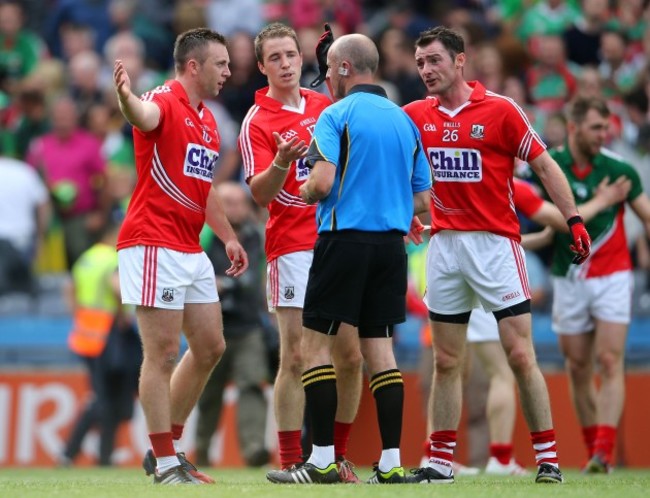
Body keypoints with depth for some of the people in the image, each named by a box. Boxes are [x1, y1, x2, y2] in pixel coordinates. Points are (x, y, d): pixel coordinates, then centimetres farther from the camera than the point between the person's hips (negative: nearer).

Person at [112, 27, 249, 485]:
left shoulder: (208, 121, 17)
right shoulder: (165, 103, -11)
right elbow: (144, 116, -37)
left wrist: (228, 237, 26)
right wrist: (126, 97, -59)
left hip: (191, 250, 10)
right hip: (155, 246, -10)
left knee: (210, 347, 13)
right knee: (163, 353, -7)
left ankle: (166, 448, 22)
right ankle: (165, 464, -3)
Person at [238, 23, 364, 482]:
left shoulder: (324, 104, 12)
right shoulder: (257, 122, -5)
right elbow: (260, 193, -15)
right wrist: (280, 163, -34)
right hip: (293, 249, -5)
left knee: (351, 356, 4)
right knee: (296, 358, -8)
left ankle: (337, 455, 14)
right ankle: (292, 462, -6)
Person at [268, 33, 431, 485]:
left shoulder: (337, 115, -7)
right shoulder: (404, 120, 12)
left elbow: (322, 182, -18)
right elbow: (423, 199, 13)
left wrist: (306, 192, 3)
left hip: (345, 240, -6)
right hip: (391, 244, 6)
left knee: (316, 342, 1)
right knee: (380, 349, 7)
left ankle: (323, 460, -4)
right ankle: (391, 462, 2)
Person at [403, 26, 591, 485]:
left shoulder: (500, 110, -6)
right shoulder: (415, 116, 5)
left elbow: (544, 164, -3)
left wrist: (574, 219, -9)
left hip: (495, 242, -4)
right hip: (443, 244, 4)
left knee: (521, 355, -6)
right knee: (446, 361, 7)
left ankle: (548, 457, -1)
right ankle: (441, 461, 11)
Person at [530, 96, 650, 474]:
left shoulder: (619, 170, -5)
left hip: (612, 277, -2)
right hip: (569, 281, 2)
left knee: (610, 362, -12)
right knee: (578, 368, 4)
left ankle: (605, 451, -18)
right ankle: (593, 450, 13)